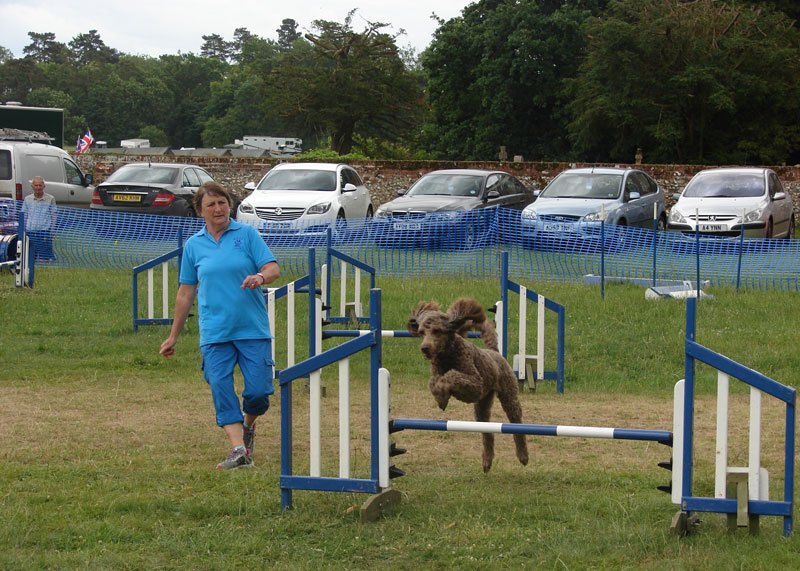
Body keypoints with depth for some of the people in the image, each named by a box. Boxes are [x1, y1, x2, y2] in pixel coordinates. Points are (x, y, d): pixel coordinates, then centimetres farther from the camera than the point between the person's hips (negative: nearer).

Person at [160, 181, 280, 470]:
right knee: (221, 389, -10)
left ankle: (248, 425, 27)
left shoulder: (247, 234, 4)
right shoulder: (193, 245, 10)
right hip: (214, 334, 2)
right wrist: (173, 335, 18)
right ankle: (239, 450, -9)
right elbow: (186, 293, 16)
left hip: (253, 329, -2)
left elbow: (273, 268, -1)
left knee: (259, 390, -4)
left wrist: (260, 276, -26)